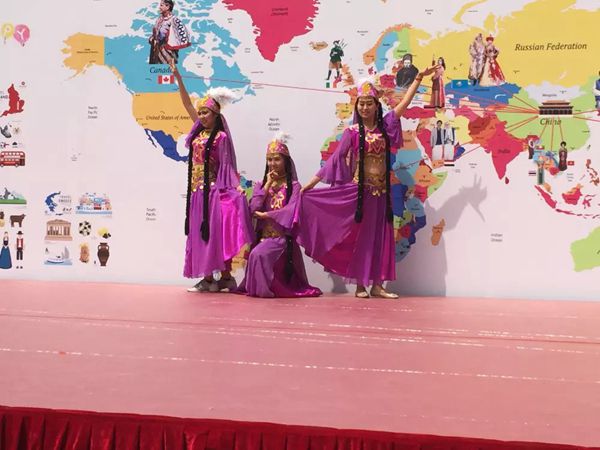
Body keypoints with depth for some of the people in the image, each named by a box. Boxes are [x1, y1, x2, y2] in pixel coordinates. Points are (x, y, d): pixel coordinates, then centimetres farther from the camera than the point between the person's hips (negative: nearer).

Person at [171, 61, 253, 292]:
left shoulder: (221, 136, -7)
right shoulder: (199, 130, 10)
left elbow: (226, 165, -10)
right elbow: (187, 103, 12)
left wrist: (234, 187, -20)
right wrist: (177, 77, 10)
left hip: (212, 189, -7)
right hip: (197, 189, 7)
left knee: (215, 233, -5)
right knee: (200, 233, 7)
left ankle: (225, 276, 1)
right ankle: (207, 278, 12)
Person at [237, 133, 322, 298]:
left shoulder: (293, 186, 2)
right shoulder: (261, 185, 15)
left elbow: (290, 212, -13)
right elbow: (253, 209, -1)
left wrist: (264, 214, -8)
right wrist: (268, 185, -2)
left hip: (282, 235, -5)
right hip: (264, 234, 5)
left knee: (259, 254, -28)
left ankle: (264, 288, -10)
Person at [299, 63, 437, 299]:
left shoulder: (384, 126, 6)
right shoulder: (352, 132, -2)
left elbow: (404, 103, 4)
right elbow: (335, 158, -3)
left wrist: (419, 78, 1)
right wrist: (312, 182, -7)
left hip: (381, 191, 4)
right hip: (359, 190, -3)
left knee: (380, 236, 4)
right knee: (359, 236, 2)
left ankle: (377, 285, 10)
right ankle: (360, 285, 11)